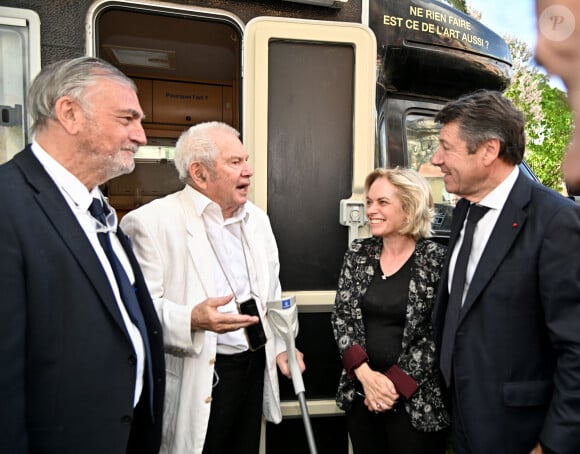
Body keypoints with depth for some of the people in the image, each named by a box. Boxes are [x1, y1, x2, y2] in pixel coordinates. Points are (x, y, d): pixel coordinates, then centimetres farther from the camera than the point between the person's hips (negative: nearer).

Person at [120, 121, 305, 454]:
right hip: (197, 379, -6)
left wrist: (280, 345, 12)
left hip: (255, 365, 7)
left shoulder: (257, 217, 8)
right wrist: (192, 319, -34)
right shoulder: (152, 221, -15)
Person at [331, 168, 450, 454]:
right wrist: (365, 374, -12)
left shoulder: (435, 258, -11)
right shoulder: (358, 253, 0)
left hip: (417, 399, -3)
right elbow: (341, 316, -1)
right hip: (360, 392, 4)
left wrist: (396, 383, -15)